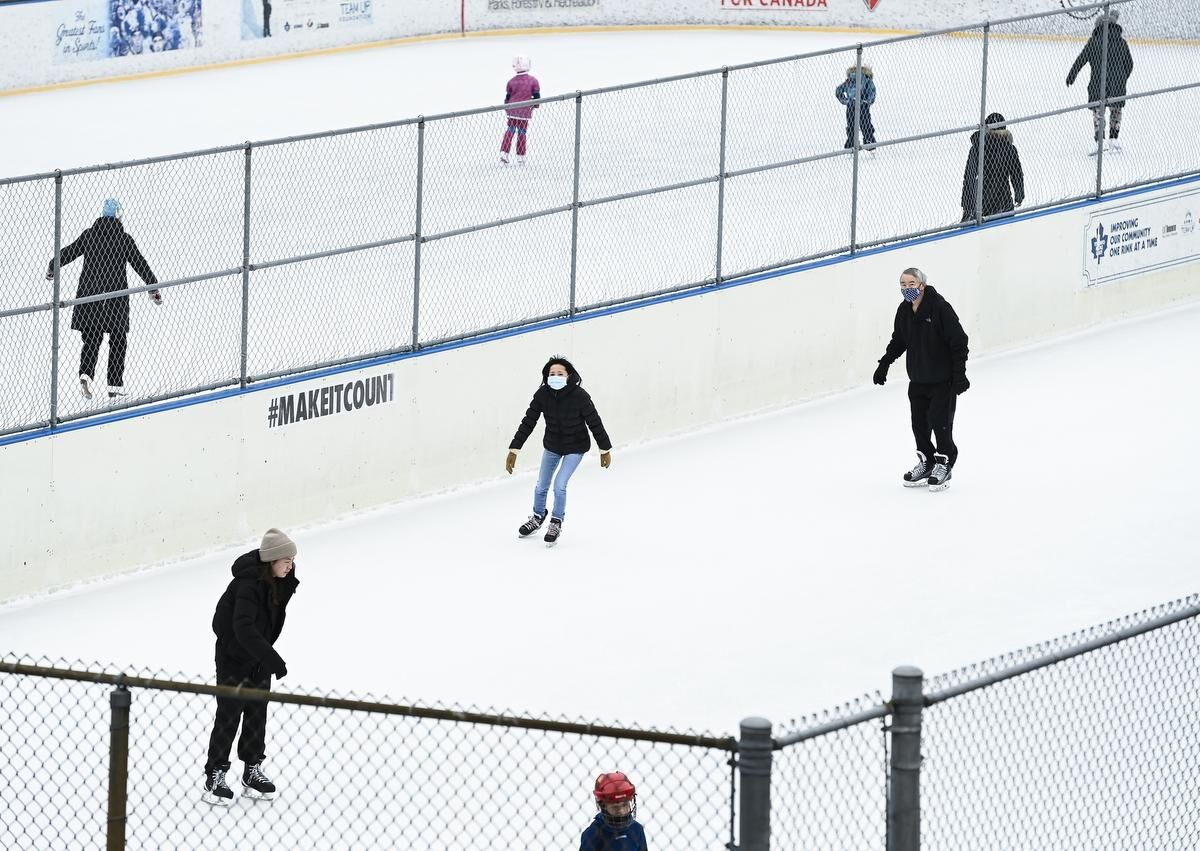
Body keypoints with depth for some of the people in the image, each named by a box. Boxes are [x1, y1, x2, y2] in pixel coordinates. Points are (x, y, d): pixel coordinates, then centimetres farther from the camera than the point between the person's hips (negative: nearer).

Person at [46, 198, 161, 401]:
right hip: (116, 297, -2)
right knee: (117, 341, 10)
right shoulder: (124, 239, -5)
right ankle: (115, 385, 9)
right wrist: (153, 287, 11)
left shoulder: (88, 235, 1)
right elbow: (140, 264, -1)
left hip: (89, 294, 2)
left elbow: (68, 253, 9)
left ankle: (86, 374, -13)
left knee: (91, 339, 10)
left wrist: (52, 268, 28)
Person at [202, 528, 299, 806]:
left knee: (257, 713, 14)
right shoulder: (248, 583, -32)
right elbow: (243, 628, -42)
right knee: (229, 715, 0)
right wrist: (273, 659, -45)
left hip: (259, 656, 8)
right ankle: (215, 777, 11)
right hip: (233, 656, -8)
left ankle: (252, 772, 27)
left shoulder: (279, 580, -7)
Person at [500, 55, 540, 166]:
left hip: (512, 111, 1)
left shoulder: (511, 82, -2)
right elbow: (536, 95, -4)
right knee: (522, 133, 7)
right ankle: (520, 158, 10)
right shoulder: (533, 81, -7)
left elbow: (507, 97, 6)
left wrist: (506, 110, 19)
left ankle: (504, 154, 7)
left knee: (509, 131, 14)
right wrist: (535, 107, 13)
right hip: (525, 112, -1)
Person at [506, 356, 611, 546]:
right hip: (552, 445, 3)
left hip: (575, 447, -3)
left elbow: (595, 423, -17)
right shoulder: (542, 395, -22)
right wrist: (514, 450, -15)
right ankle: (538, 518, 43)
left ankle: (556, 523, 16)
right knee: (541, 487, 13)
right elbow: (528, 422, -14)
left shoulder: (579, 396, -29)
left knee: (559, 485, -11)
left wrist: (605, 450, -7)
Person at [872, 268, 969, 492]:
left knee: (940, 422, -3)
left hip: (943, 379, -6)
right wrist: (884, 364, 9)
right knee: (919, 422, 10)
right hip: (918, 378, 6)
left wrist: (959, 373, -20)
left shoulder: (940, 308, -20)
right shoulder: (904, 311, 0)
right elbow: (898, 342, 16)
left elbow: (958, 341, -18)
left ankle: (944, 465, 13)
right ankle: (926, 463, 26)